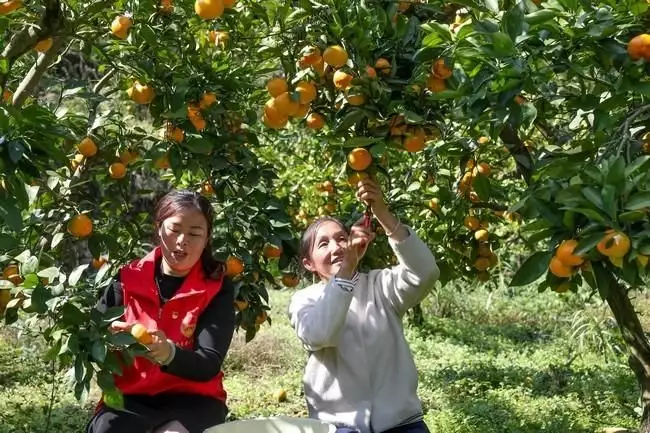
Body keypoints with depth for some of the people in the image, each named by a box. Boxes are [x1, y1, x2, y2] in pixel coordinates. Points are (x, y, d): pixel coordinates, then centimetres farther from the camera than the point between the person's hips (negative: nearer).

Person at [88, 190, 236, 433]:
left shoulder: (217, 289, -3)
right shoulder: (129, 279, 3)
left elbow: (209, 365, -12)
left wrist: (169, 354, -32)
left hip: (191, 399, -1)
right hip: (131, 396, 2)